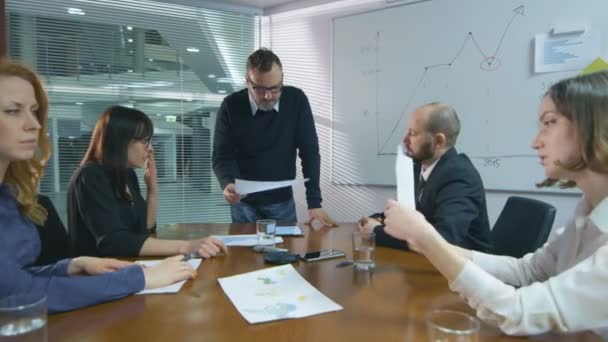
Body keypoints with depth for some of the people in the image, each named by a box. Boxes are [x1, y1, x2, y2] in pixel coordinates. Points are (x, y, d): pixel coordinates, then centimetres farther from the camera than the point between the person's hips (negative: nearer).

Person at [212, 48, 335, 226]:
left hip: (283, 201, 1)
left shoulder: (296, 100, -13)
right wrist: (227, 184, -33)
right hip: (244, 203, 0)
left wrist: (315, 203, -18)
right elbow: (222, 156, -10)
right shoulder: (231, 106, -13)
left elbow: (310, 152, -12)